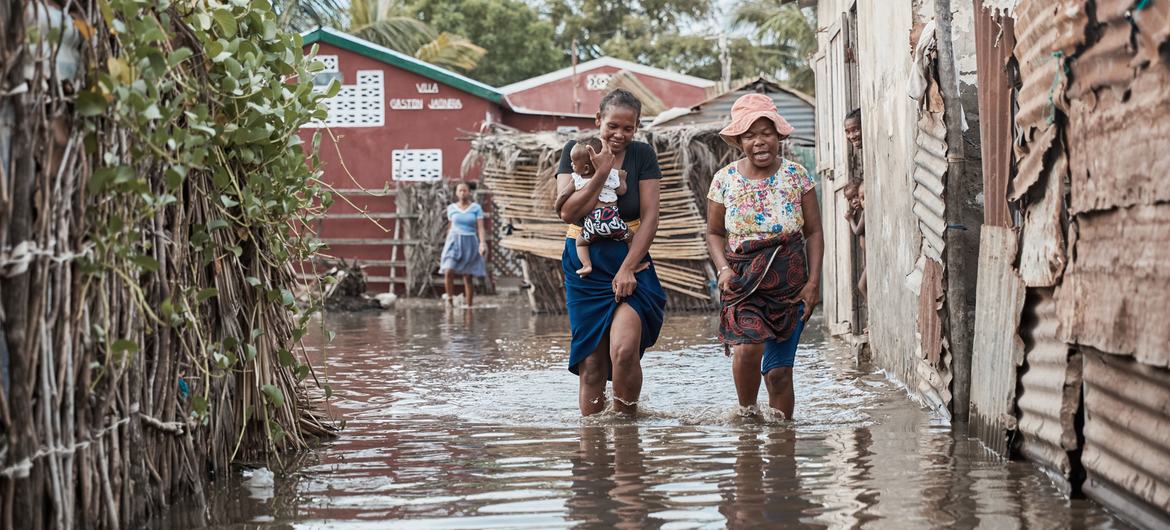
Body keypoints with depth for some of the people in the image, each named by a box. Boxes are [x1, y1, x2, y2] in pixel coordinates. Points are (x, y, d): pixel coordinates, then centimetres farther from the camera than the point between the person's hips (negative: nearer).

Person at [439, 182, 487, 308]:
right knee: (448, 271, -19)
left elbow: (480, 227, -4)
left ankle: (468, 305, 8)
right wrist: (447, 242, 19)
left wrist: (483, 243, -18)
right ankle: (450, 299, -5)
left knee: (468, 277, 1)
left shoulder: (476, 208, 1)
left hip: (470, 243, -1)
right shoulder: (451, 208, 7)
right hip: (454, 241, 1)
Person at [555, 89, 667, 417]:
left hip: (630, 262, -1)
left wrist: (627, 269, -12)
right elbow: (567, 212, -8)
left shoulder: (642, 155, 1)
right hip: (584, 264, 1)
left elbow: (649, 218, -3)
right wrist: (601, 173, -15)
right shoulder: (576, 151, 2)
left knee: (624, 350, -19)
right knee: (592, 364, -1)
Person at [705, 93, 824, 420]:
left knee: (779, 370, 0)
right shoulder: (725, 180, 2)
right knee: (748, 347, -25)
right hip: (744, 280, 0)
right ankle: (746, 412, -2)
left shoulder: (796, 176, 1)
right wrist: (723, 268, -6)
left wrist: (813, 282, -4)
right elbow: (714, 233, 12)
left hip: (790, 282, 0)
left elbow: (814, 233, 5)